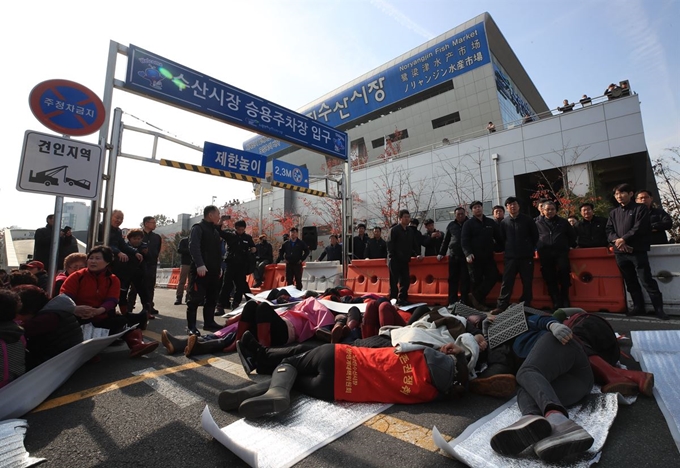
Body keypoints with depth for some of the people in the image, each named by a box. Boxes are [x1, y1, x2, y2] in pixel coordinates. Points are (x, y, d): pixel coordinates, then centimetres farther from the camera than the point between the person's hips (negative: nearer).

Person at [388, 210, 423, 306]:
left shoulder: (410, 231, 13)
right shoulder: (394, 230, -7)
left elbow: (415, 244, 14)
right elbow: (390, 245, -12)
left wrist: (417, 254, -1)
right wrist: (391, 258, -16)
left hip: (404, 261, 6)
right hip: (395, 261, -6)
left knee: (406, 280, 7)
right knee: (394, 282, -1)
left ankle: (402, 300, 18)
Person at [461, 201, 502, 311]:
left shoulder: (491, 222, 12)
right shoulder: (468, 224, 0)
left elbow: (499, 238, 16)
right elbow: (464, 241, -10)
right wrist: (468, 254, -22)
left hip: (488, 256, 4)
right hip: (474, 257, -4)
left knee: (493, 276, -5)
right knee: (477, 281, 1)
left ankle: (476, 297, 4)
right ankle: (478, 302, 13)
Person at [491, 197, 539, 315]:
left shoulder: (527, 219, 2)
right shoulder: (504, 222, 6)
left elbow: (535, 235, 7)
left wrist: (530, 249, 8)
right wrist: (508, 250, 9)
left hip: (526, 257, -1)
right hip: (510, 257, 1)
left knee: (527, 283, 4)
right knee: (506, 282, -1)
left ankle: (526, 306, 15)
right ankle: (501, 306, 1)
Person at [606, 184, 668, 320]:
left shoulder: (641, 208, 1)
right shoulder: (613, 213, 14)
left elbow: (639, 228, -11)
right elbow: (609, 231, 7)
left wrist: (623, 239, -15)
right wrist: (616, 240, -11)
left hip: (637, 251, -5)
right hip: (620, 252, 5)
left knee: (647, 280, -6)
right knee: (630, 282, 11)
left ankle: (659, 308, 3)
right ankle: (638, 307, 20)